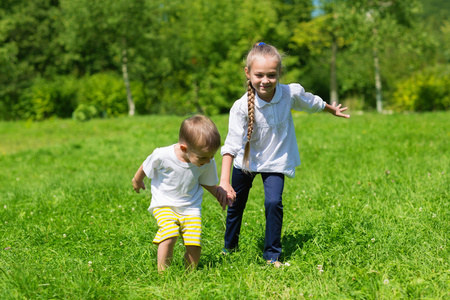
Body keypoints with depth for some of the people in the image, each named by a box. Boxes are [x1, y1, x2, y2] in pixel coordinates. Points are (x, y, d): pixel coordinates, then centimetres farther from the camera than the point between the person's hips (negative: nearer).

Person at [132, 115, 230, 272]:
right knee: (169, 236, -26)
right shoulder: (162, 156, -22)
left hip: (191, 208, 3)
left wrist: (218, 191, -12)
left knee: (194, 244, -11)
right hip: (164, 205, -3)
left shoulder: (208, 163, -11)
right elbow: (145, 168, 0)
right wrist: (137, 180, 19)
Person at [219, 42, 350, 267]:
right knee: (236, 203, 15)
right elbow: (232, 145, -31)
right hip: (246, 161, 0)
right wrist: (224, 181, -40)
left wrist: (333, 110, 23)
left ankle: (272, 254, 1)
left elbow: (312, 103, 3)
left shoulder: (291, 93, -21)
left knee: (273, 203, -18)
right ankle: (230, 246, 42)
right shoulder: (242, 107, -28)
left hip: (276, 162, 0)